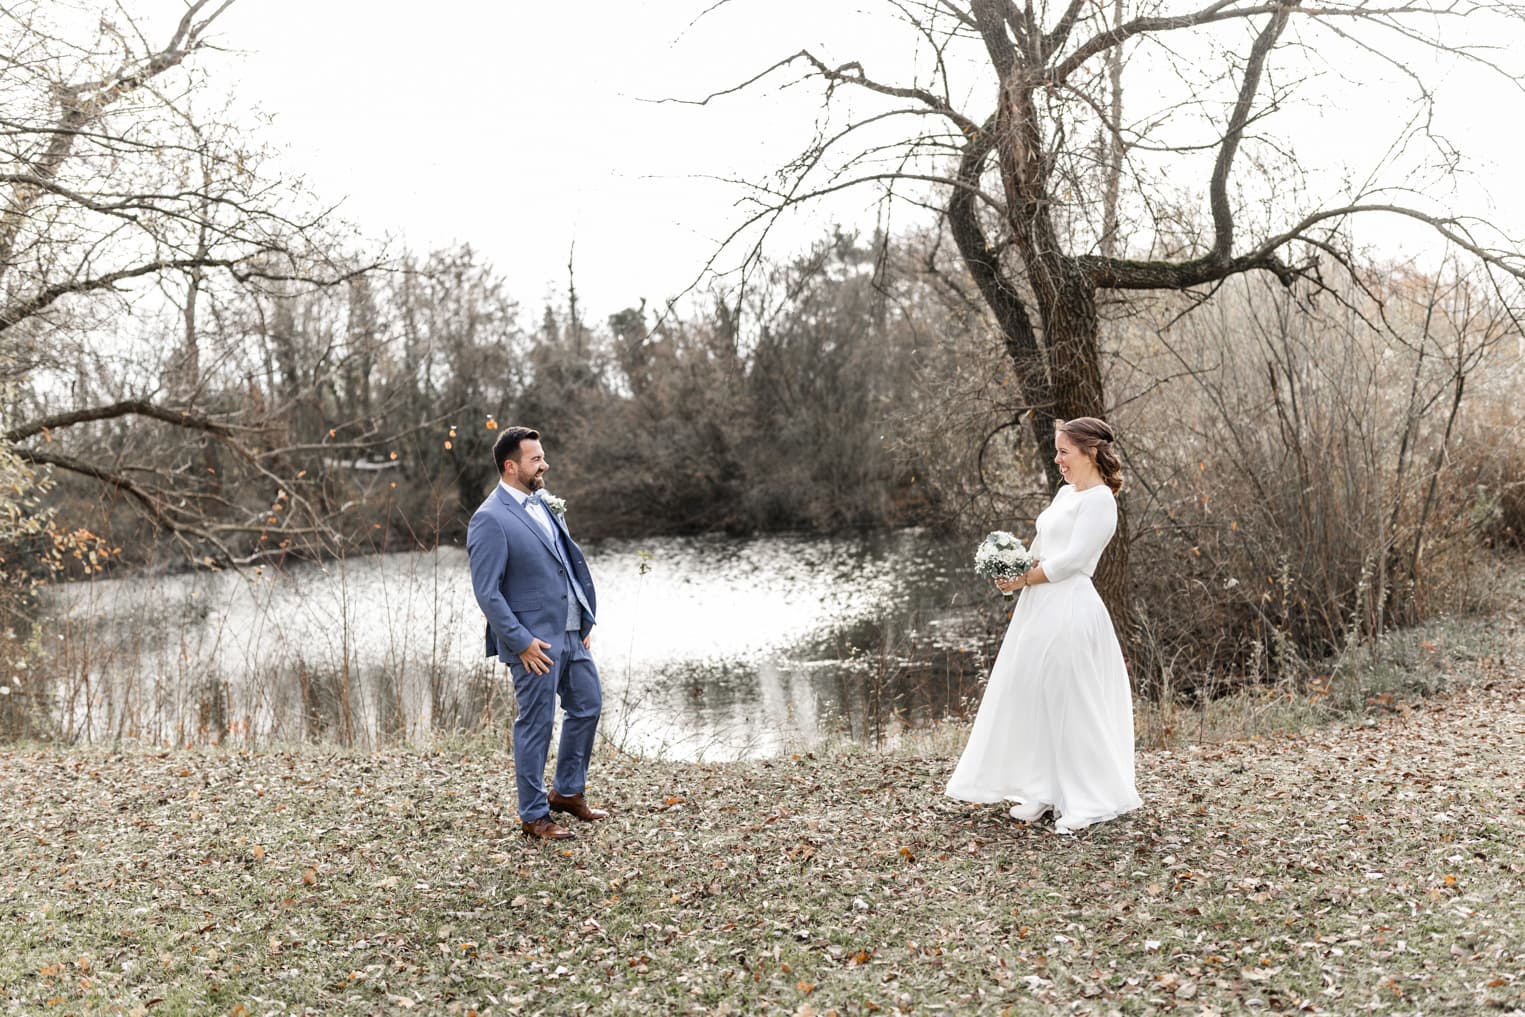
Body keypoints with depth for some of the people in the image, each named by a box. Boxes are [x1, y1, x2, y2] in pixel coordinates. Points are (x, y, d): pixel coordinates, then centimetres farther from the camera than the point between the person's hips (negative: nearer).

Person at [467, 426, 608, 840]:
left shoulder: (545, 503, 9)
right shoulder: (490, 519, -16)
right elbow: (487, 592, -18)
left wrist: (586, 619, 11)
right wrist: (521, 642, -19)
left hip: (571, 633, 8)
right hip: (535, 641, -8)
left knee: (587, 706, 17)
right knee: (536, 725, 3)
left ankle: (568, 791, 36)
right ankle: (534, 816, 18)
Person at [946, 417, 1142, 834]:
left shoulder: (1099, 499, -11)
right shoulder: (1066, 493, 16)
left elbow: (1071, 559, -17)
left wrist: (1023, 580, -10)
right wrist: (1014, 574, 2)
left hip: (1069, 612, -9)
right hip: (1040, 609, 9)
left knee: (1070, 704, -2)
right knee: (1033, 700, 11)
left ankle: (1086, 802, 10)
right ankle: (1044, 791, 21)